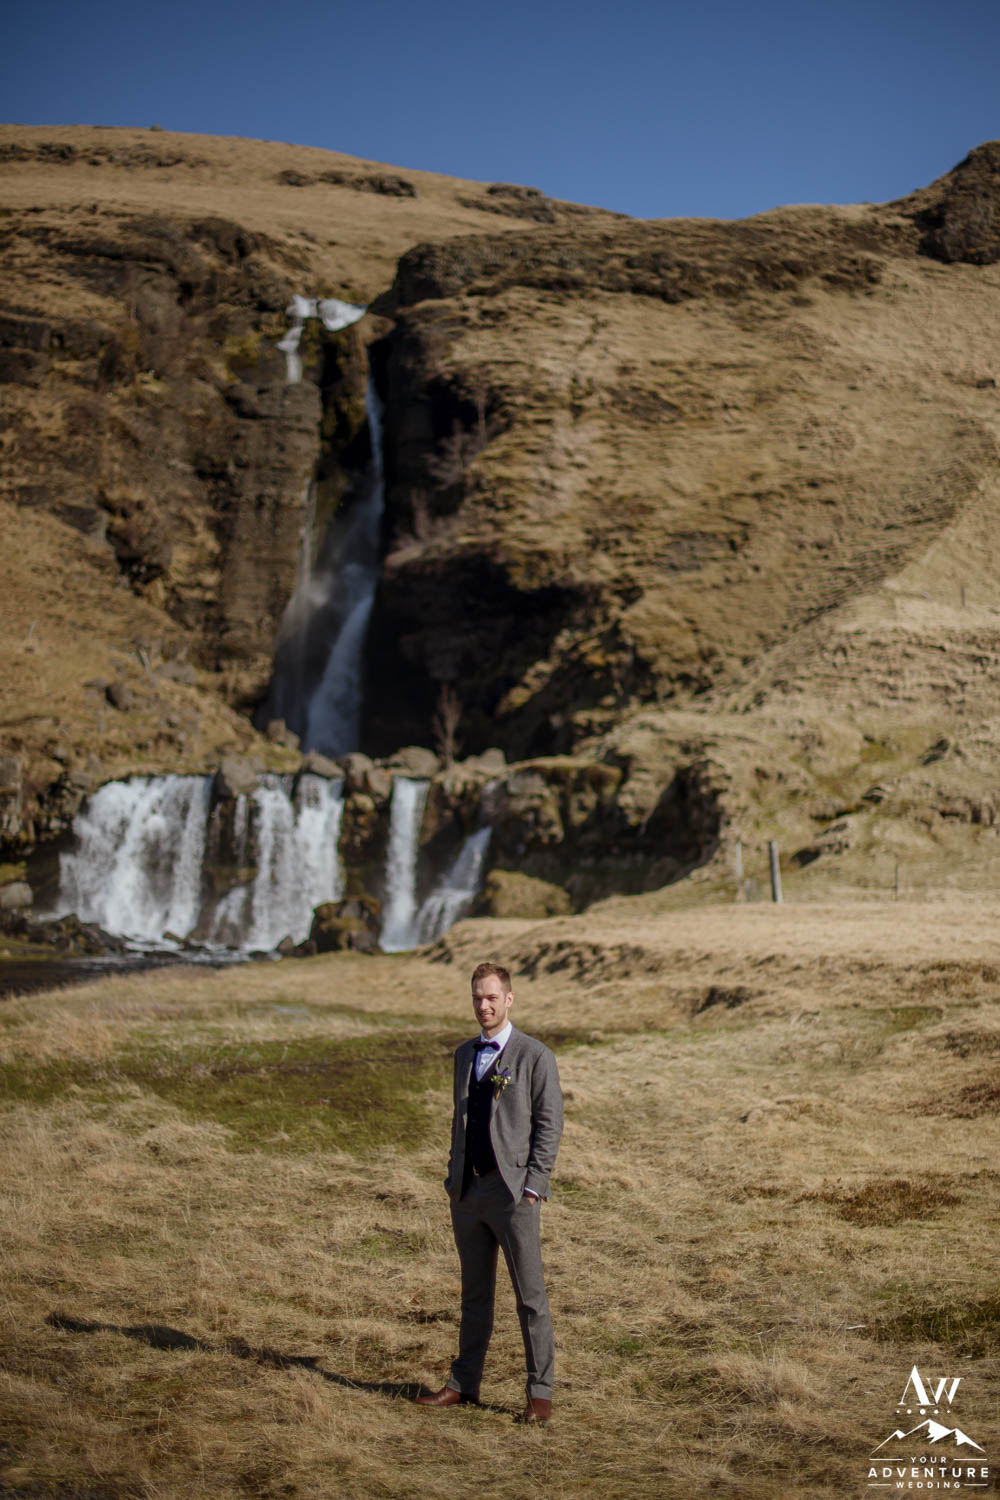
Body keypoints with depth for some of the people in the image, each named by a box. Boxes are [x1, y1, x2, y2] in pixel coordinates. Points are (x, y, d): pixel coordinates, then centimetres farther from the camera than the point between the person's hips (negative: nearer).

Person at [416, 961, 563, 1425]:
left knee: (530, 1296, 0)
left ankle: (540, 1394, 7)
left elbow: (549, 1125, -7)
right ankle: (464, 1383, 23)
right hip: (467, 1190, 6)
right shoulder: (465, 1055, 14)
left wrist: (532, 1186, -13)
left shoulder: (535, 1056, -5)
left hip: (512, 1190, -6)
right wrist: (454, 1177, 13)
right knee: (475, 1293, 15)